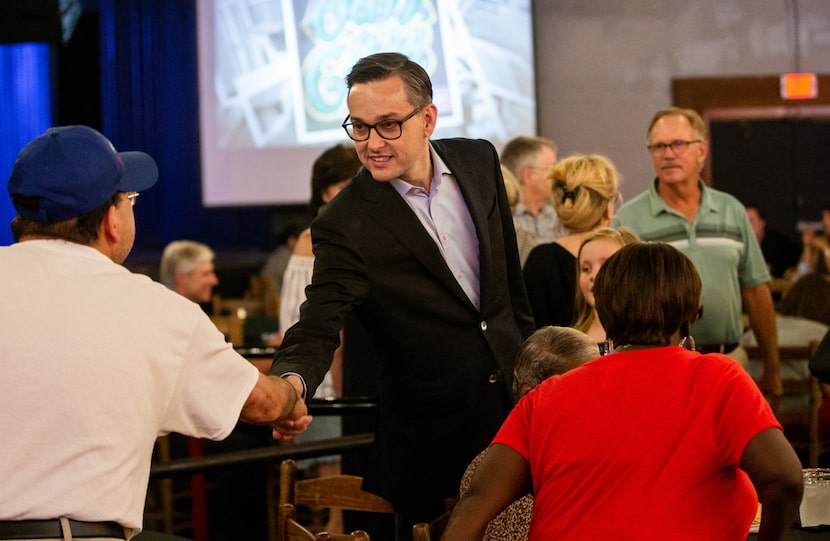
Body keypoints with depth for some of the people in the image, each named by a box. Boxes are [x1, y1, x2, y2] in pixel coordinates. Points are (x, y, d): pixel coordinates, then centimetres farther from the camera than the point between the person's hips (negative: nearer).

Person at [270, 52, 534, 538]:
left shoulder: (478, 161, -1)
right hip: (430, 440, -4)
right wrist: (291, 381, -45)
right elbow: (318, 328, -23)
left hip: (514, 403, 4)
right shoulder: (345, 226, -17)